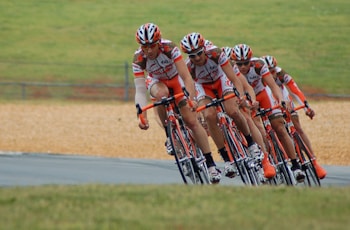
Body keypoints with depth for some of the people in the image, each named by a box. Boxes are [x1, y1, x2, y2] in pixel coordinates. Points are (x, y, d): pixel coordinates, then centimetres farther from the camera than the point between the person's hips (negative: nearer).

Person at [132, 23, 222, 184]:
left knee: (191, 120, -13)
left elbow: (186, 77, -35)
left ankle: (211, 164, -7)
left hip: (176, 79, -1)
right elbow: (140, 89, -31)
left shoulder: (169, 48, -33)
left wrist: (191, 98, -49)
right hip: (157, 81, 1)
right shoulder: (139, 58, -28)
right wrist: (142, 115, -43)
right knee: (161, 95, -37)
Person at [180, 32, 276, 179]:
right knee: (209, 116, -27)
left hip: (221, 81, 0)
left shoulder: (214, 53, -32)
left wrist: (241, 95, -45)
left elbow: (234, 79, -30)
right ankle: (227, 159, -20)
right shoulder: (189, 66, -29)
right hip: (204, 87, 0)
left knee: (233, 111, -26)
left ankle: (251, 144, 0)